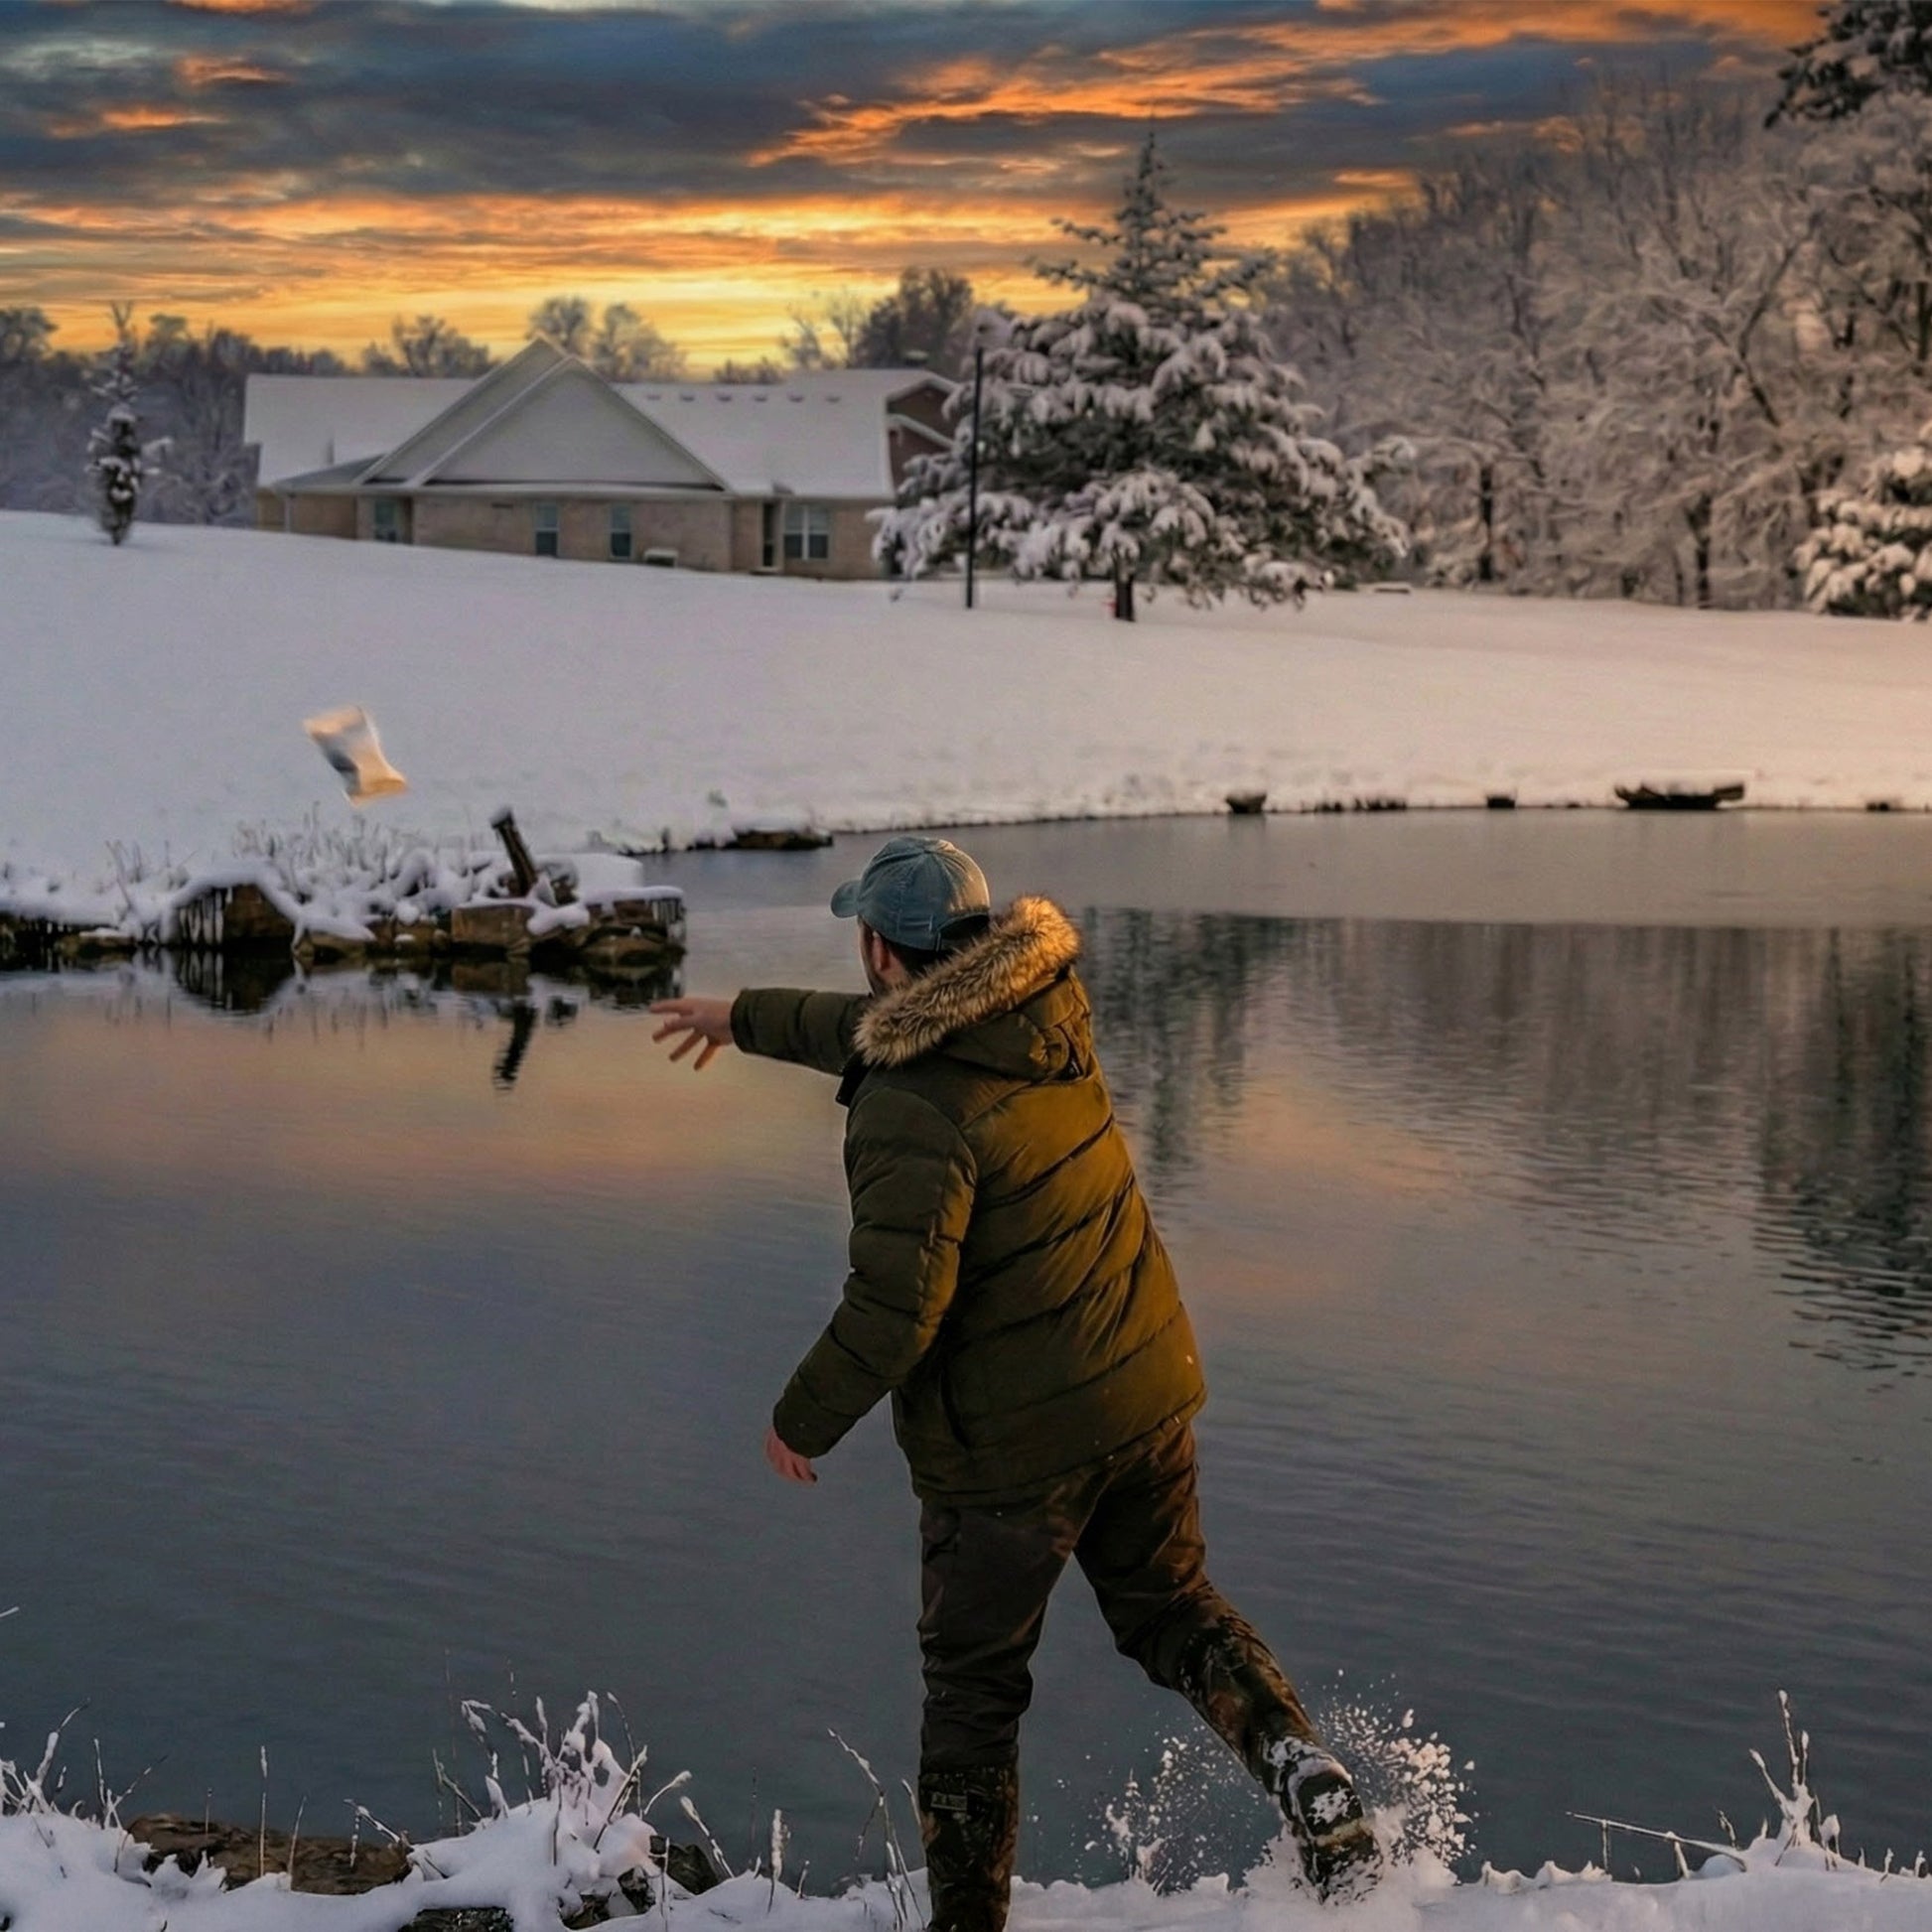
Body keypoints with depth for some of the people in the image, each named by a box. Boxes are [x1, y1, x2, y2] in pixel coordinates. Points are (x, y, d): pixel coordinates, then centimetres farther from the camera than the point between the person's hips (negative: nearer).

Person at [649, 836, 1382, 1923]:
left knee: (974, 1686, 10)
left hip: (1012, 1443, -7)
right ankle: (1307, 1775, 0)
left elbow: (894, 1308, -26)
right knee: (1172, 1605, 23)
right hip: (1149, 1386, 7)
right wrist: (746, 1018, 34)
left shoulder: (910, 1110, -23)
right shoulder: (1041, 1012, 2)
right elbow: (874, 1027, 21)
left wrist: (805, 1421, -9)